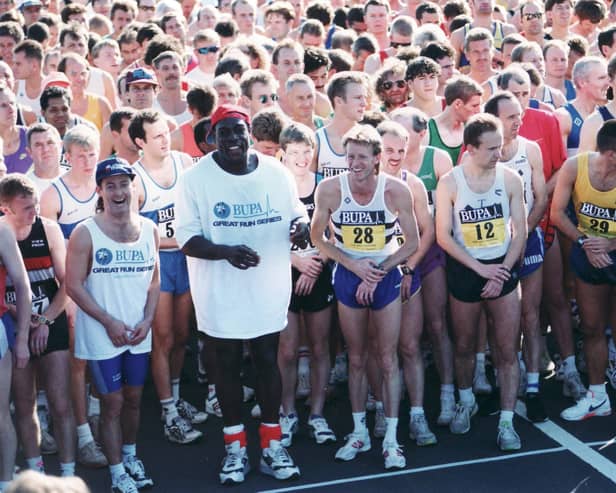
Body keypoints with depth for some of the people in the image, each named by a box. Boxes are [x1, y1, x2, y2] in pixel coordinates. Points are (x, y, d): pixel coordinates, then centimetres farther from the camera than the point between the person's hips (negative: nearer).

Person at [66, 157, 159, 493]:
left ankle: (130, 455, 36)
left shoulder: (148, 229, 3)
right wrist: (109, 322, -14)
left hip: (139, 332, 4)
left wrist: (147, 320, -5)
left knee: (134, 398, 16)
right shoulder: (85, 233, -11)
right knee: (112, 403, 3)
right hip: (102, 334, -4)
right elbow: (74, 286, -11)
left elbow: (154, 279, 8)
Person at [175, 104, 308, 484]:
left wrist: (301, 224, -16)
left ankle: (272, 445, 26)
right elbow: (186, 238, -11)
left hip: (268, 287, 2)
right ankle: (236, 447, 26)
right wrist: (226, 251, -29)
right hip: (221, 291, -2)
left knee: (268, 361, 12)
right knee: (228, 365, 10)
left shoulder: (276, 172, -2)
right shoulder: (196, 178, -10)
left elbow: (296, 211, 10)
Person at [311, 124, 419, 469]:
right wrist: (353, 265, -13)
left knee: (388, 359, 1)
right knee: (356, 359, 11)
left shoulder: (396, 191, -16)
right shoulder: (330, 189, -14)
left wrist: (378, 272, -14)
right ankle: (360, 433, 25)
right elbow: (318, 237, -2)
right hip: (348, 276, 1)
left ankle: (391, 439, 10)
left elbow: (412, 242, -6)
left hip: (386, 276, -1)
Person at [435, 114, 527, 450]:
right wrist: (480, 268, -15)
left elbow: (520, 231, -2)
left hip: (503, 270, 1)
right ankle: (466, 402, 39)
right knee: (464, 345, 15)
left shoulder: (510, 179, -6)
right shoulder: (450, 183, -10)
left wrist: (502, 271, -11)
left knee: (508, 350, -2)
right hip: (465, 271, 0)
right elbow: (444, 236, -10)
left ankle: (506, 422, 5)